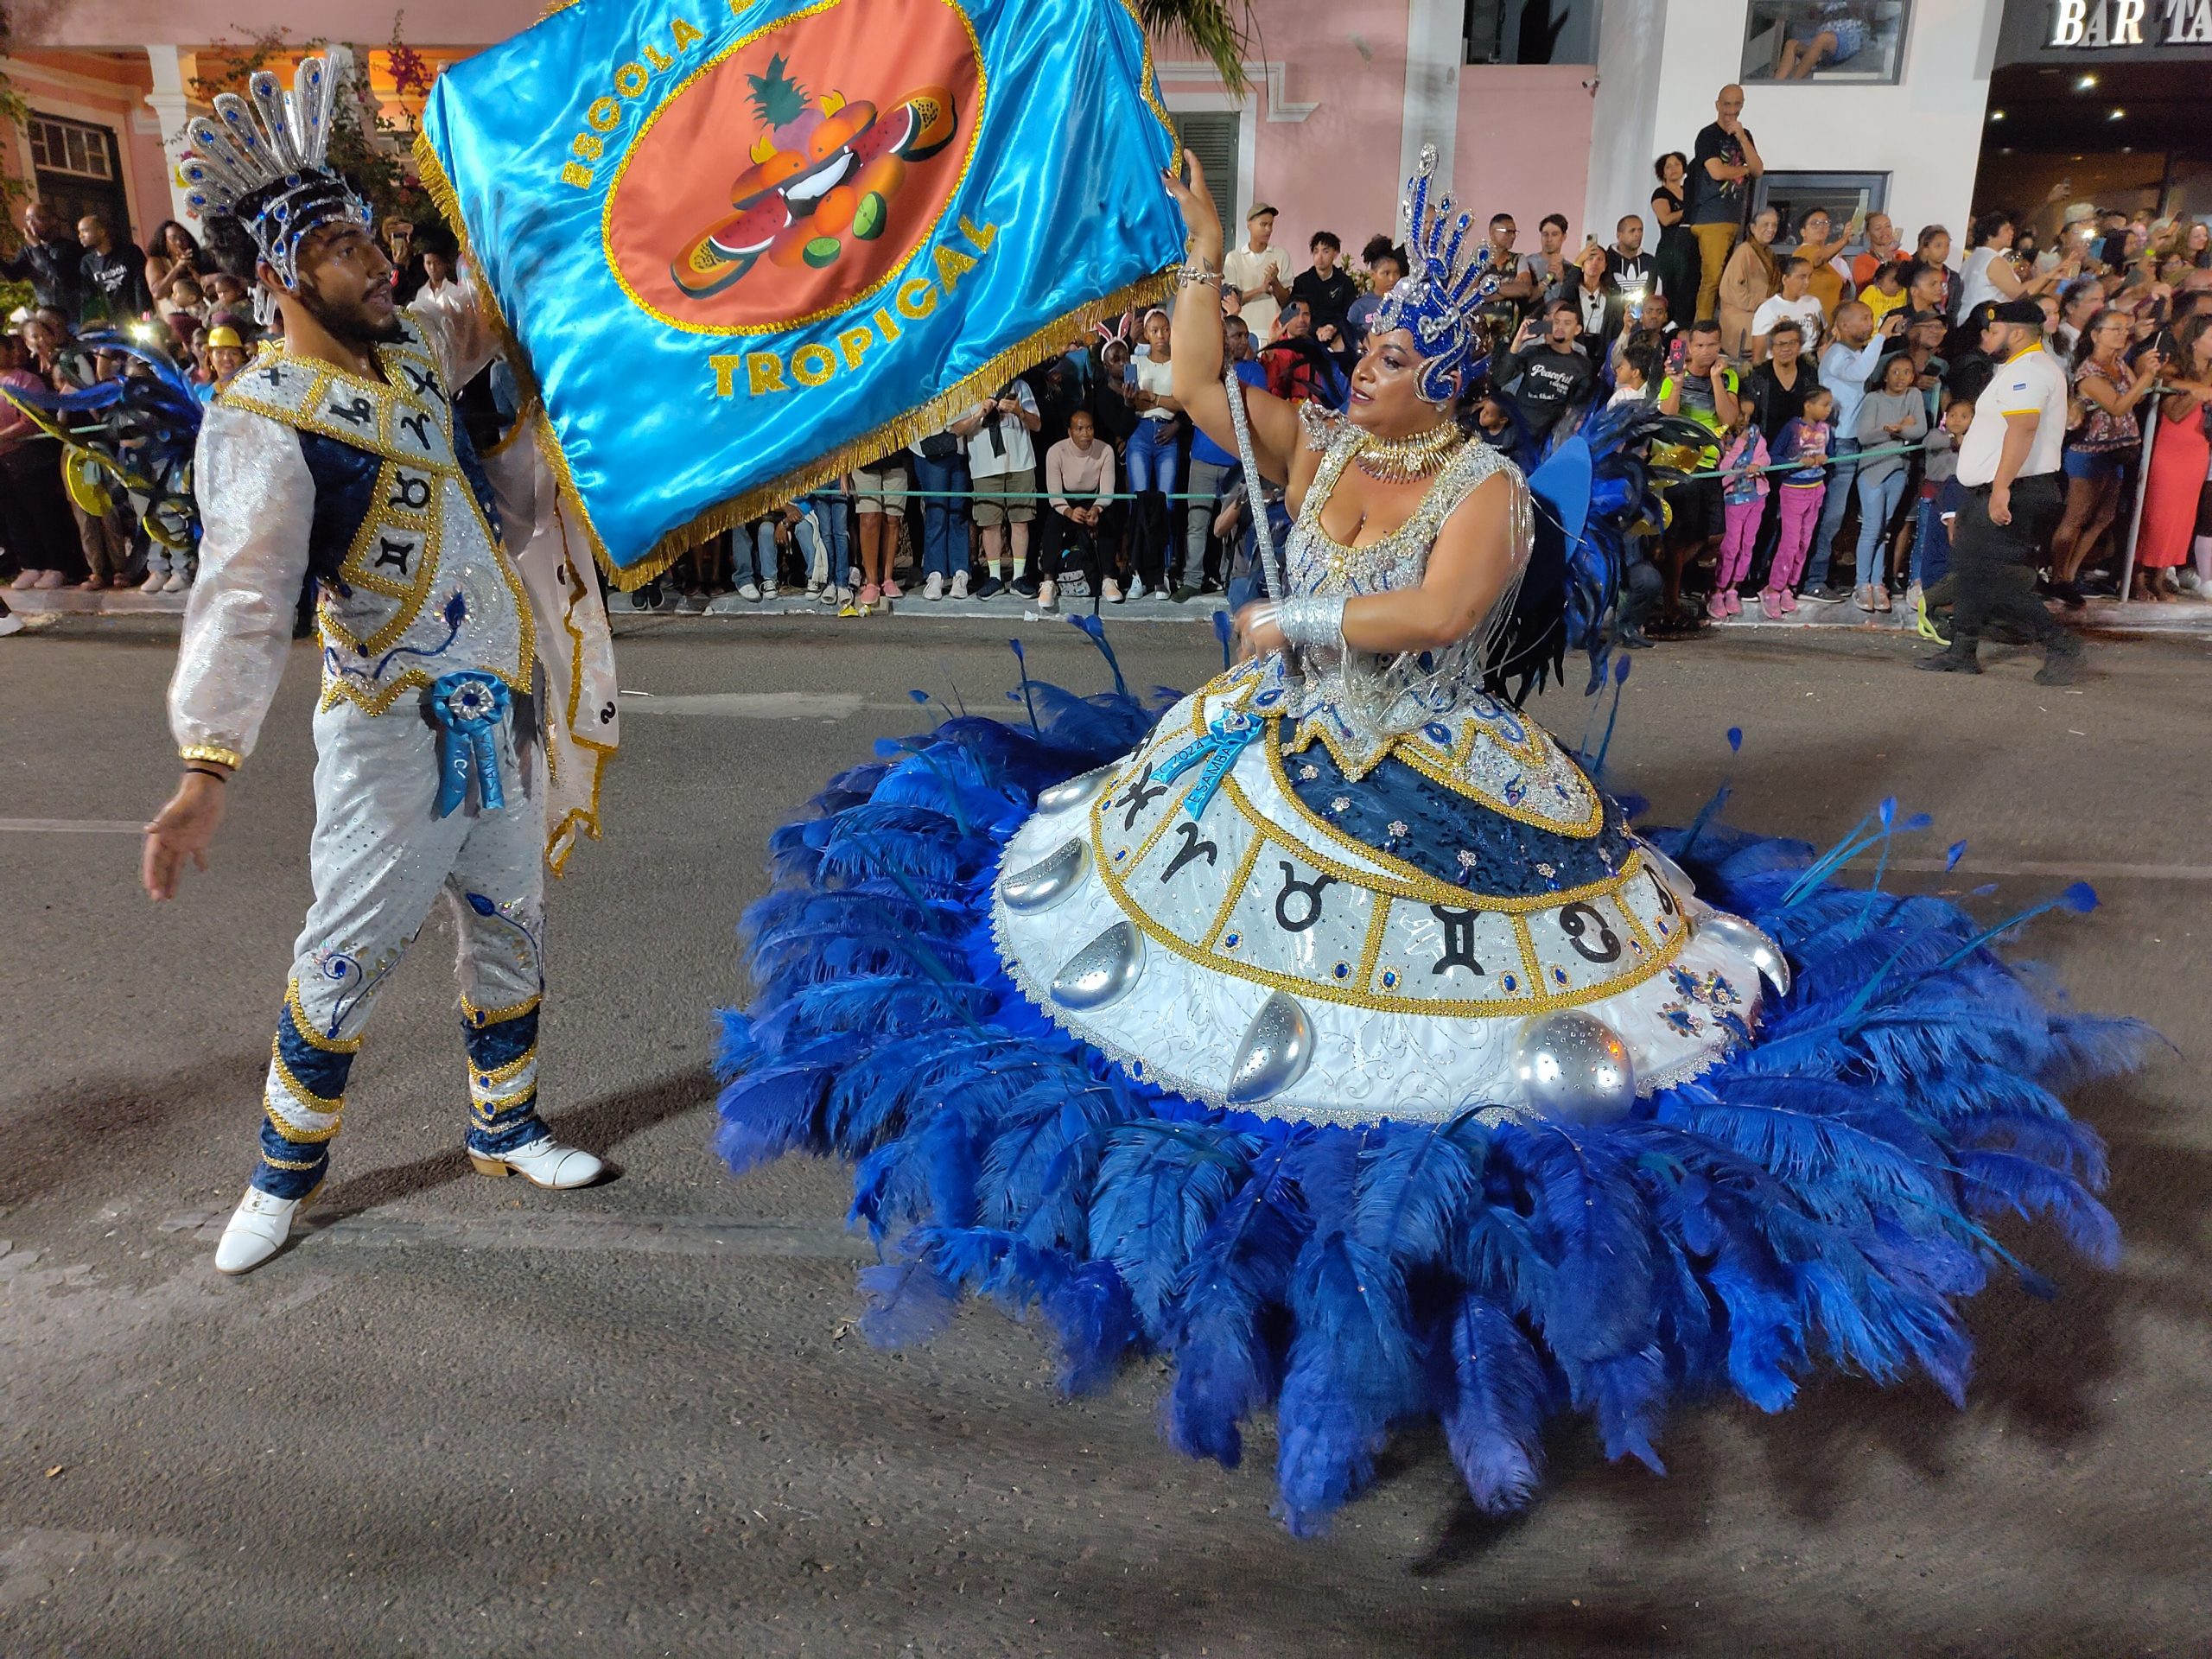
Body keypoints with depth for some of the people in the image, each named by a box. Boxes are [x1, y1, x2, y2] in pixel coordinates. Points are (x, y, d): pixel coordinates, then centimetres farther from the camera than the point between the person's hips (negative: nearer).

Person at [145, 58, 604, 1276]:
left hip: (500, 714, 7)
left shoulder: (413, 352, 8)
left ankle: (504, 1129, 34)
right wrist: (207, 768, -33)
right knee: (347, 956, 2)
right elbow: (242, 596, -25)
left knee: (511, 932, 16)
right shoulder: (264, 421, -15)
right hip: (394, 733, -7)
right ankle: (284, 1176, 23)